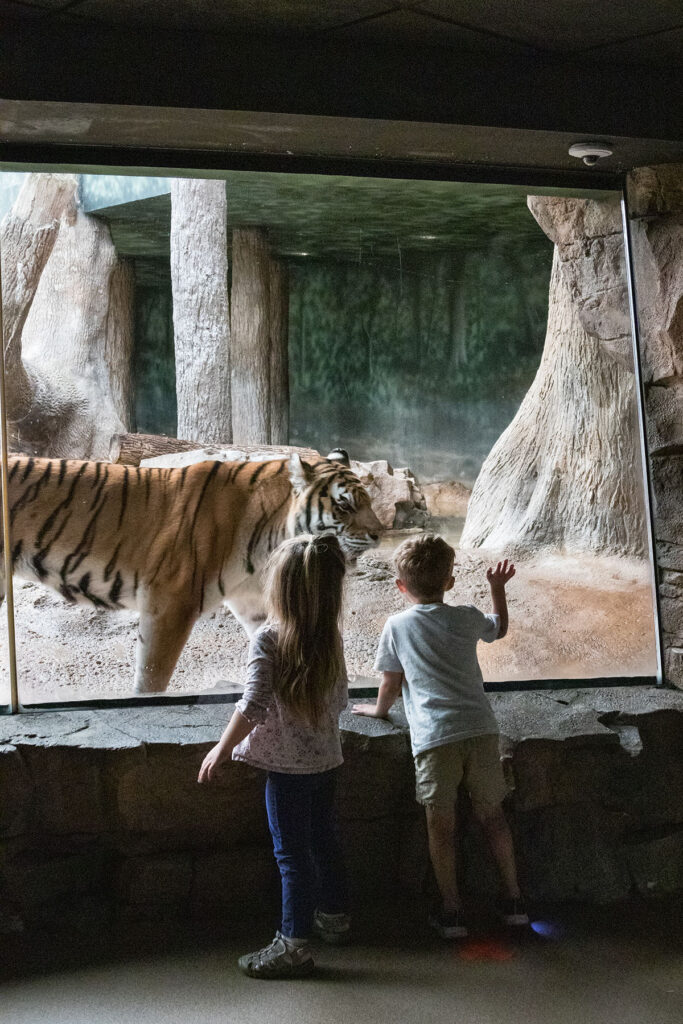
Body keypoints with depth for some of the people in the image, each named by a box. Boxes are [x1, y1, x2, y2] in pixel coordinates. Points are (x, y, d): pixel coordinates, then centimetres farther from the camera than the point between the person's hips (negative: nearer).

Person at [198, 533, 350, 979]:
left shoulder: (268, 640, -19)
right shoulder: (331, 637, -1)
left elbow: (253, 706, -20)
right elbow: (340, 697, 8)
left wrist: (222, 749, -8)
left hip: (288, 762, -6)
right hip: (326, 755, 6)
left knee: (292, 852, 3)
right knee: (324, 839, 22)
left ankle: (294, 943, 12)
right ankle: (335, 915, 38)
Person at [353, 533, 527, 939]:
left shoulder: (397, 625, 3)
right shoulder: (466, 618, 10)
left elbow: (391, 683, 10)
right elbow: (499, 627, 31)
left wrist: (379, 709, 29)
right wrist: (498, 587, 42)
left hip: (434, 738, -3)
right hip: (481, 728, 3)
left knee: (442, 824, 7)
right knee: (492, 814, 15)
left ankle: (452, 910, 15)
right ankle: (514, 898, 24)